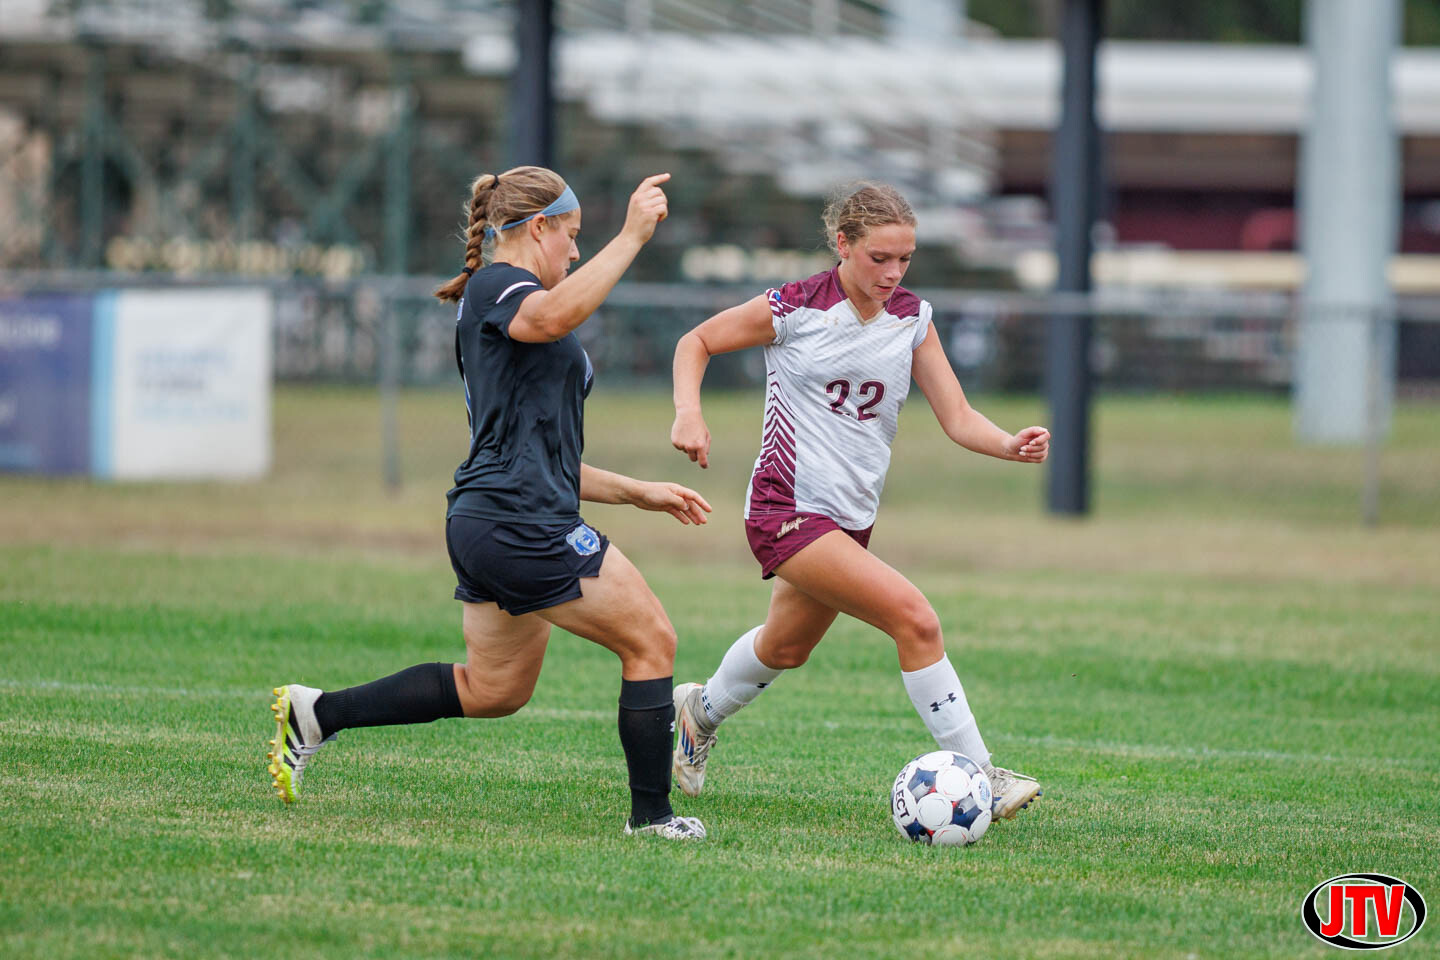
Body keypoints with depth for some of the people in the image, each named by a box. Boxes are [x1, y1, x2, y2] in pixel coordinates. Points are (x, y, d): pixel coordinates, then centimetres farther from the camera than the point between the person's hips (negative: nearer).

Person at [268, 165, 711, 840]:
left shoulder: (498, 298, 25)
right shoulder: (493, 286, -5)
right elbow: (550, 317, -32)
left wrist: (638, 493, 26)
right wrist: (631, 238, -32)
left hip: (483, 524, 11)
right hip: (523, 525, -11)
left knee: (492, 689, 18)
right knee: (651, 641, -2)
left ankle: (313, 714, 18)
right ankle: (650, 814, 3)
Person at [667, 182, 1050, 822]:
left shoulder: (911, 319, 1)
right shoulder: (796, 309, -13)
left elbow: (957, 418, -3)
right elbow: (696, 342, 0)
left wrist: (1012, 445, -22)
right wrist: (688, 414, -17)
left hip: (850, 518, 7)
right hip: (787, 509, -7)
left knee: (786, 648, 28)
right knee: (914, 617, -23)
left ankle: (700, 712, 57)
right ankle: (976, 777, -19)